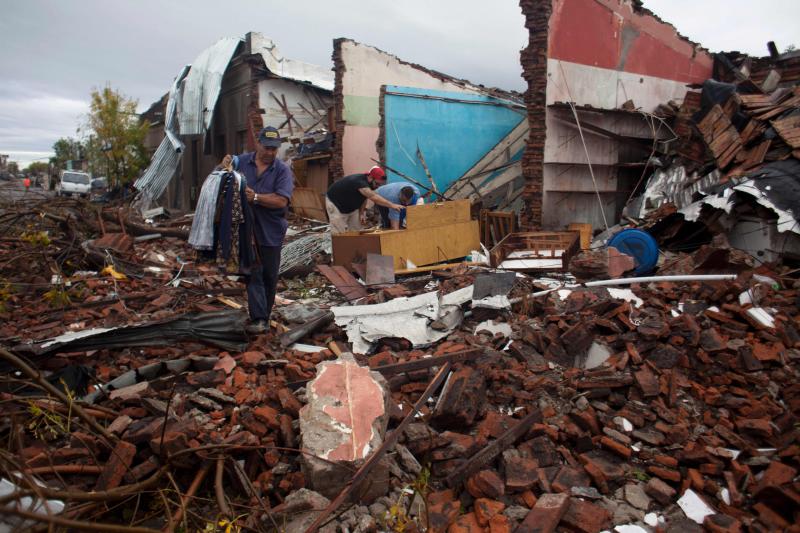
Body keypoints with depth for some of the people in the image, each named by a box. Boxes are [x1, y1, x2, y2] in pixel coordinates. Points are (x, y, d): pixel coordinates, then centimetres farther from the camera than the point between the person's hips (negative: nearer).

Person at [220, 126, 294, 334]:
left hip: (271, 232, 0)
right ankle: (258, 318, -2)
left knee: (269, 276, 10)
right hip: (247, 230, 0)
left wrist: (256, 197, -24)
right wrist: (224, 164, -7)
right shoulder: (242, 161, 2)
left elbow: (282, 201, -15)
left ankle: (265, 316, 25)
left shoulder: (282, 170, -5)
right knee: (253, 273, -3)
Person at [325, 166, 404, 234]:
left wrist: (362, 213, -6)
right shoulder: (359, 182, -39)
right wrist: (392, 205, -59)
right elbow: (373, 197, -52)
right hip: (335, 203, -8)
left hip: (351, 206, 8)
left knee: (355, 231, 6)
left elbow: (364, 198, 4)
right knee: (340, 233, -10)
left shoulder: (369, 183, -12)